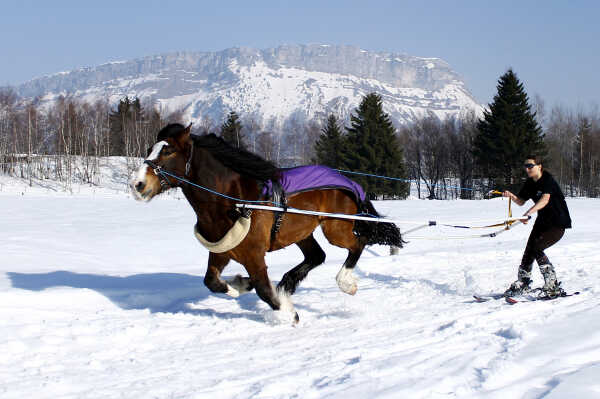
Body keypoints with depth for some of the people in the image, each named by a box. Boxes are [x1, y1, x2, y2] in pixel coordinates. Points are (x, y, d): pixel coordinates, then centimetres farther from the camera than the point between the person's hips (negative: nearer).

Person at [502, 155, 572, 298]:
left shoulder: (548, 180, -21)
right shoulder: (530, 183, 4)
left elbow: (545, 200, -38)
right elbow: (521, 201, 8)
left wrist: (529, 213, -53)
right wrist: (511, 196, -14)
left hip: (558, 223, -8)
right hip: (543, 221, 8)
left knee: (537, 248, -21)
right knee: (529, 250, 3)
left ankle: (553, 287, -14)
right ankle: (523, 284, 19)